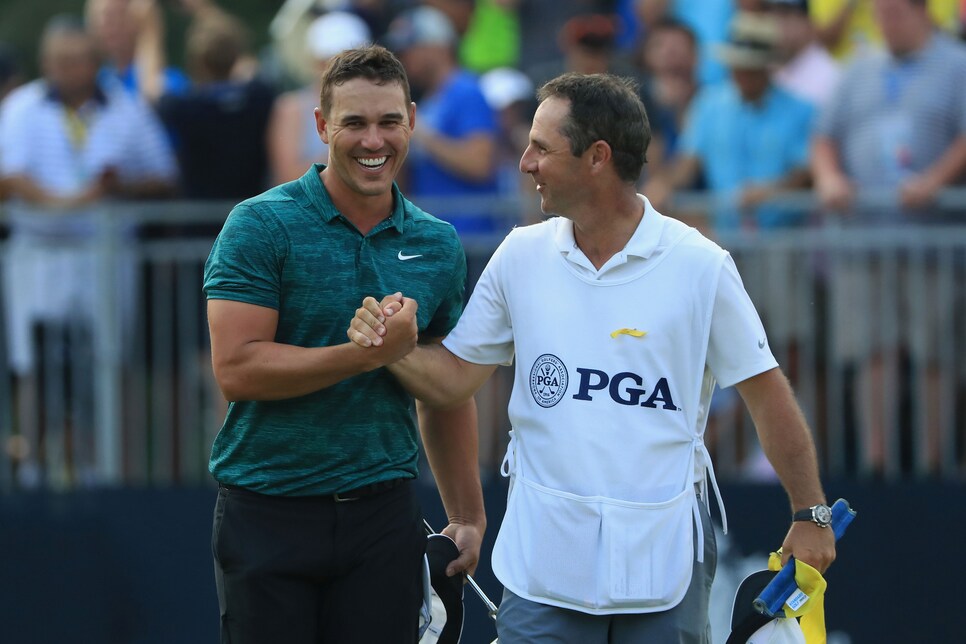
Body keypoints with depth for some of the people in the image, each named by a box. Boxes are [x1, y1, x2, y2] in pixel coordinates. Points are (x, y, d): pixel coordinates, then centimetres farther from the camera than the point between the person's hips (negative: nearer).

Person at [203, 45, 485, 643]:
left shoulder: (438, 245, 9)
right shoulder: (260, 226, -7)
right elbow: (237, 369, -15)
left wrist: (468, 518, 16)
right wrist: (370, 353, -19)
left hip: (384, 516, 4)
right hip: (267, 517, -3)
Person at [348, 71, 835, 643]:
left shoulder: (700, 266, -5)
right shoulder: (521, 256, 4)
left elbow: (767, 393, 0)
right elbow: (455, 377, 9)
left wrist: (811, 515, 3)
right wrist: (396, 349, -12)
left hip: (663, 562, -2)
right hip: (544, 561, 2)